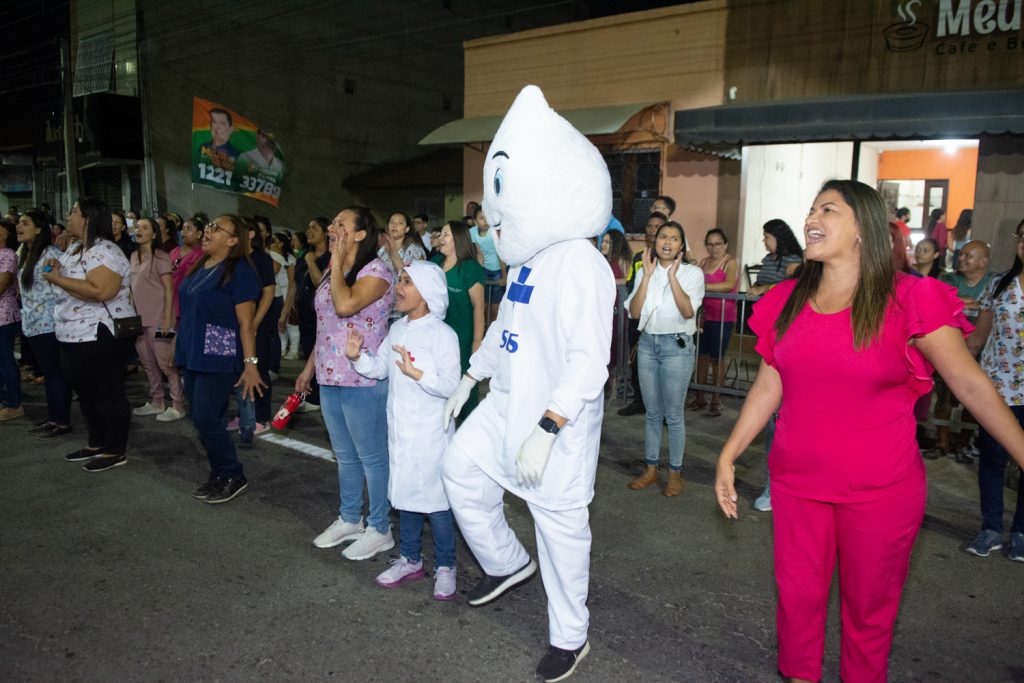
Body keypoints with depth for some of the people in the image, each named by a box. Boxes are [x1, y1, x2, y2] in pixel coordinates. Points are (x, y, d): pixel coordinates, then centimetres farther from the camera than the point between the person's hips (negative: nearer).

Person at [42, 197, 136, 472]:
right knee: (86, 393, 18)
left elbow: (100, 291, -30)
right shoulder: (75, 249, 15)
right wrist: (56, 270, 3)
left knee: (108, 394, 0)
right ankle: (97, 444, 32)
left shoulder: (104, 251, -18)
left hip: (99, 336, -11)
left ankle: (116, 451, 10)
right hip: (75, 335, 11)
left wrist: (58, 279, -21)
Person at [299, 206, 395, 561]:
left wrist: (337, 262, -17)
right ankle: (349, 519, 34)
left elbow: (345, 305, -30)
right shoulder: (332, 272, 13)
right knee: (345, 456, 19)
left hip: (363, 381, -9)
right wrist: (309, 368, 21)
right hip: (330, 379, 9)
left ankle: (379, 529, 17)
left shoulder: (376, 270, -13)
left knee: (371, 458, 3)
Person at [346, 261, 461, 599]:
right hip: (400, 429, 7)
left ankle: (445, 566, 19)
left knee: (435, 497, 2)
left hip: (431, 432, -7)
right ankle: (410, 560, 33)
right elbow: (379, 368, 11)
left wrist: (417, 373, -32)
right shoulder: (397, 329, 8)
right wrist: (357, 357, -6)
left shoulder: (442, 334, -15)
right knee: (404, 492, 17)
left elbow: (451, 385, -20)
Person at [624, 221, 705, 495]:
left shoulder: (692, 273, -3)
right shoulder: (644, 272, 6)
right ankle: (650, 469, 23)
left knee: (673, 414, 1)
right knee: (652, 413, 12)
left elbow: (688, 312, -18)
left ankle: (675, 473, 15)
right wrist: (648, 275, -10)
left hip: (677, 346, -3)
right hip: (648, 344, 4)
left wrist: (673, 275, -19)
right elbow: (634, 312, -6)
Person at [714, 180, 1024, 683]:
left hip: (880, 493, -3)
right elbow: (767, 387, 7)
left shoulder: (908, 301, -10)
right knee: (797, 595, 15)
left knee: (869, 607, 13)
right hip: (796, 481, 4)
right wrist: (728, 457, 6)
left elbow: (971, 383, -8)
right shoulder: (787, 301, 2)